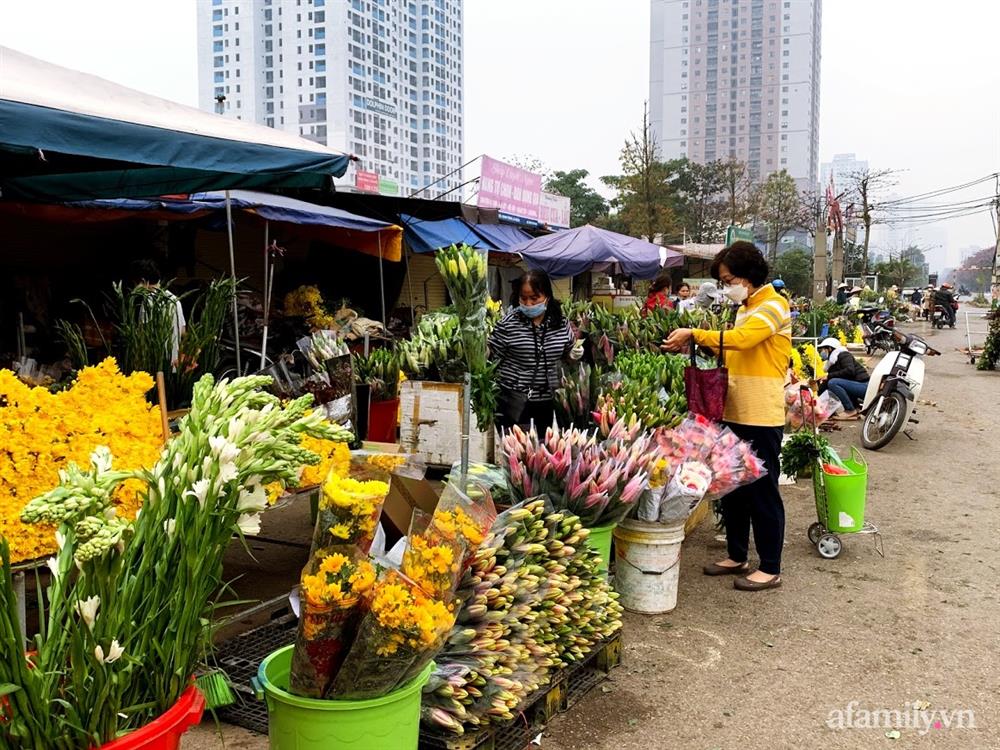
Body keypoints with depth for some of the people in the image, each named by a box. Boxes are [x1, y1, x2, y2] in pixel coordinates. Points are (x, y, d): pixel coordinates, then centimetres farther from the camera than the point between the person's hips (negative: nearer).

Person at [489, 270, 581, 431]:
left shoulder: (561, 322, -1)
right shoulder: (509, 323, -11)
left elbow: (567, 352, 15)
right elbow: (491, 354, -4)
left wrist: (574, 353, -5)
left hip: (549, 398, 4)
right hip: (514, 398, -4)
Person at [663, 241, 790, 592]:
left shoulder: (773, 306, -11)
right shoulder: (745, 309, 17)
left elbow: (741, 339, -27)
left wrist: (695, 335, -23)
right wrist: (701, 348, 1)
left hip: (761, 417, -9)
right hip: (735, 413, 9)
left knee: (762, 491, 0)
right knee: (733, 487, 15)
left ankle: (770, 568, 11)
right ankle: (737, 556, 28)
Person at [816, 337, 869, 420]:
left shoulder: (843, 355, -7)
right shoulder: (832, 364, 16)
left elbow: (850, 371, -26)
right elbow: (822, 388, 16)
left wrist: (829, 376, -20)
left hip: (863, 386, -10)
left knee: (832, 382, -22)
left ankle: (850, 411, -13)